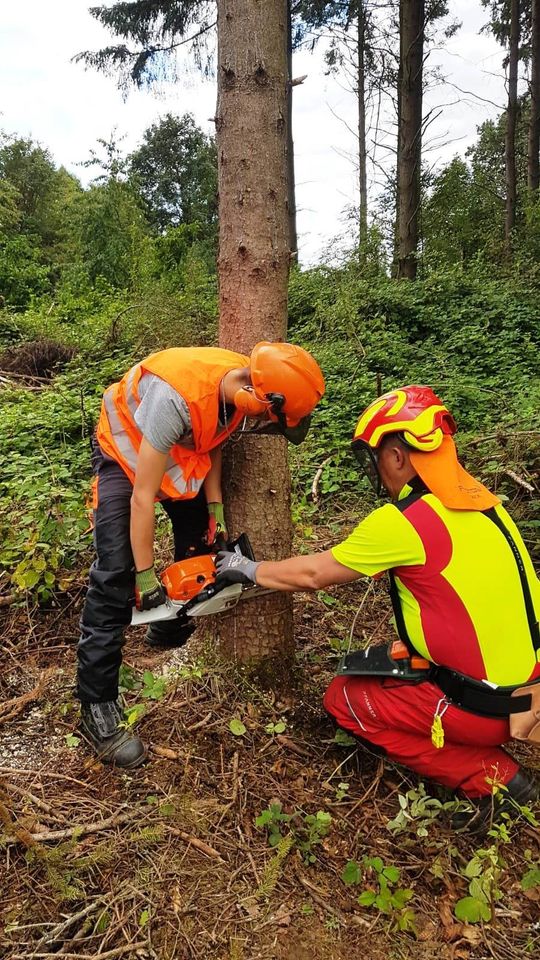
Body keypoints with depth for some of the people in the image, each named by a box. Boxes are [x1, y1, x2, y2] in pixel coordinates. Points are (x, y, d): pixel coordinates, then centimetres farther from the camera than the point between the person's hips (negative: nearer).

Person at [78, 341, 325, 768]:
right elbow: (142, 498, -35)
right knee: (116, 573, -16)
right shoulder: (177, 397, -43)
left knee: (201, 541, 9)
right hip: (126, 452, -7)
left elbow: (213, 444, -1)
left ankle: (170, 630, 35)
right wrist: (146, 578, -26)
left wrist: (215, 507, -7)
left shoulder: (241, 383, -21)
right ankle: (97, 708, -9)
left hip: (183, 450, 7)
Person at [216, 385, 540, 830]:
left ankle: (490, 776, 6)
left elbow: (315, 574, -8)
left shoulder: (405, 521, -21)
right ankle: (497, 773, 17)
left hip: (490, 706, -8)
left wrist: (251, 570, 7)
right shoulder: (478, 495, 1)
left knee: (343, 697, 9)